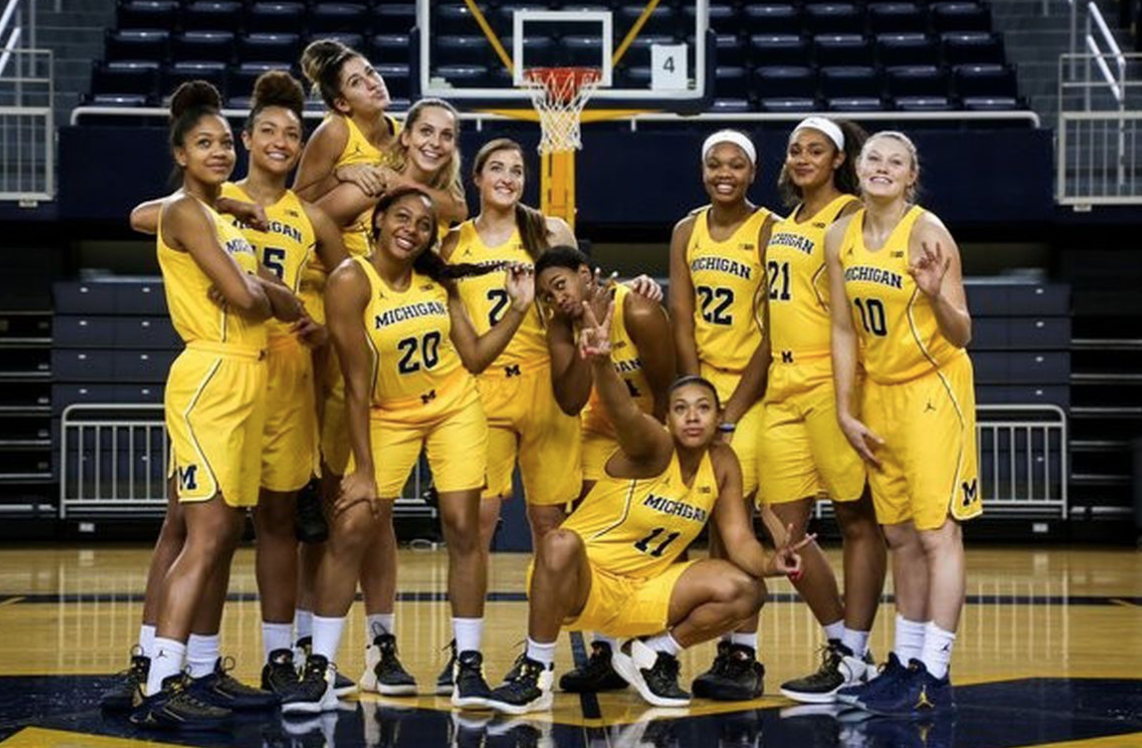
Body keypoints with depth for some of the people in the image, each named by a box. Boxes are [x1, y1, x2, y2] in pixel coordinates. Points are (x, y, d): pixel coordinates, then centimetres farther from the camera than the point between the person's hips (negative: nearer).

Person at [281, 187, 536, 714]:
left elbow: (474, 358, 4)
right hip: (388, 416, -3)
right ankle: (319, 670, 0)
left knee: (462, 528, -1)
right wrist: (364, 470, -16)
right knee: (350, 529, -9)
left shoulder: (439, 282, -2)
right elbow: (356, 383, -16)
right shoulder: (351, 281, -16)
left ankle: (469, 666, 8)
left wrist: (518, 307, -4)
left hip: (455, 409, 3)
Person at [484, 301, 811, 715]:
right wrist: (602, 363, -62)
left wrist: (768, 564, -27)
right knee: (561, 543, -38)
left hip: (644, 589, 5)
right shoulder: (654, 448, -18)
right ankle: (536, 675, -21)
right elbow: (626, 412, -41)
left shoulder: (723, 465, -1)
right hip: (584, 580, -5)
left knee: (745, 591, -11)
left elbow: (739, 538, -3)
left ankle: (651, 655, 10)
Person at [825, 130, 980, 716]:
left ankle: (934, 678, -3)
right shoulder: (841, 236, 1)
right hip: (877, 393, 6)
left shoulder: (927, 232, -15)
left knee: (937, 532, -6)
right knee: (899, 536, 13)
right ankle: (905, 662, 22)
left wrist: (936, 296, -35)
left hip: (933, 391, -6)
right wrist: (845, 411, 3)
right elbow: (844, 329, 6)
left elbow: (961, 335, -15)